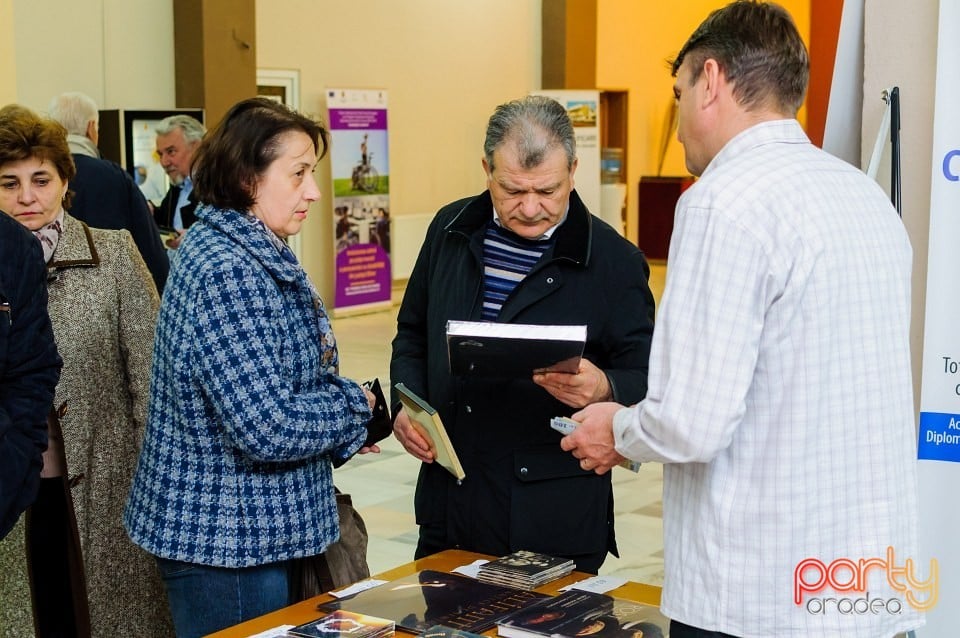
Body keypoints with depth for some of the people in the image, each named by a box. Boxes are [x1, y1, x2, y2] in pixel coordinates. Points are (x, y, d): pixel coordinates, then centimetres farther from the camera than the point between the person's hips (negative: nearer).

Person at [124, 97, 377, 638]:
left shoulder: (258, 255, 8)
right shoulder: (224, 269, -23)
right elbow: (268, 427, -27)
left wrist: (340, 414, 3)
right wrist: (352, 408, -11)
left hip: (260, 530, 10)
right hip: (227, 543, -10)